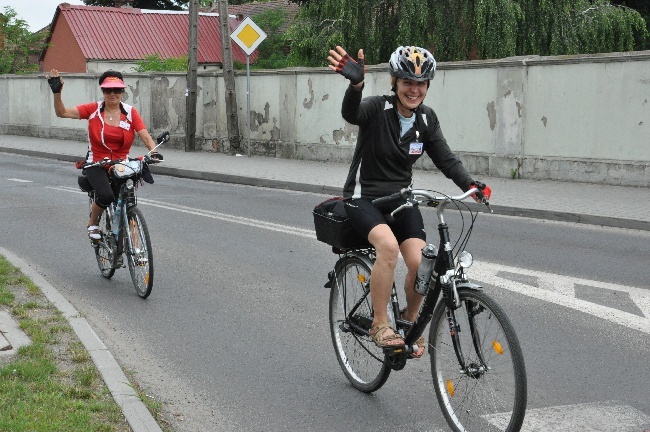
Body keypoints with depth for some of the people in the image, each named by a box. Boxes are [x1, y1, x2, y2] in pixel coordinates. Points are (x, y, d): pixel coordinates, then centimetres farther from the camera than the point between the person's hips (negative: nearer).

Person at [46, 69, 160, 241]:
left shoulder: (130, 112, 1)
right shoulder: (93, 109, -1)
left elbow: (145, 136, -7)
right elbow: (62, 112, -6)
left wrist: (154, 152, -27)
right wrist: (57, 92, -22)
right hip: (97, 164, -2)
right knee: (106, 195, -28)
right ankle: (93, 224, 3)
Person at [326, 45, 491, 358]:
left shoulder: (426, 119, 1)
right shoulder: (377, 108, -16)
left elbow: (445, 159, 0)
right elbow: (351, 114, -38)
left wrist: (470, 185, -20)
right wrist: (356, 84, -60)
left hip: (401, 200, 5)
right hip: (364, 198, -4)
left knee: (420, 263, -17)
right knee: (388, 245, -34)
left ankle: (410, 321, 13)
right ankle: (380, 324, -17)